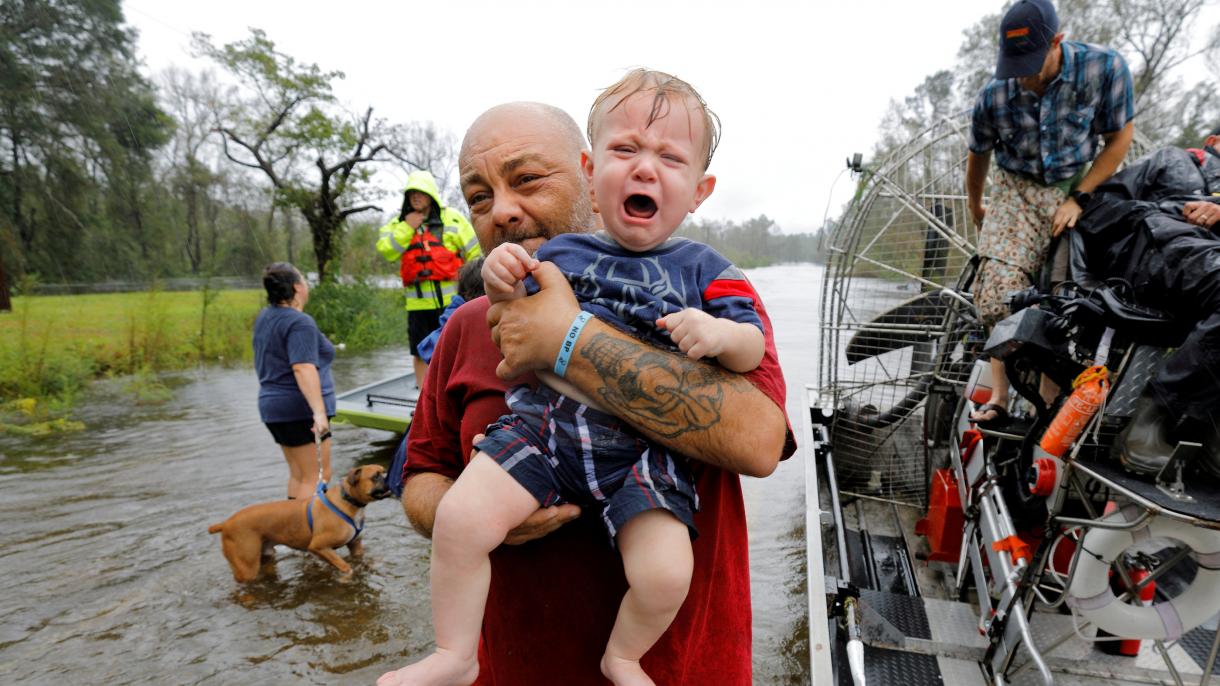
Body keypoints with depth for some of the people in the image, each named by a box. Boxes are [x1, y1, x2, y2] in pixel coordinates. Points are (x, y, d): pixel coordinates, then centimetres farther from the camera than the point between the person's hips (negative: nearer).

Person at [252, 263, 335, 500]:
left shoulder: (265, 317, 12)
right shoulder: (300, 323, -17)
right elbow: (303, 368, -28)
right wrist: (319, 412, -33)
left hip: (273, 405, 10)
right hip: (301, 409, -9)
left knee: (298, 474, 16)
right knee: (317, 477, -4)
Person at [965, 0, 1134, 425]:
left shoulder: (1104, 68, -16)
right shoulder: (995, 95, -14)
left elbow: (1120, 139, -5)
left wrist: (1078, 199, -13)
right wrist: (975, 207, 20)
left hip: (1076, 189, 0)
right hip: (1017, 193, 0)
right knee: (1001, 290, -17)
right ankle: (998, 397, -13)